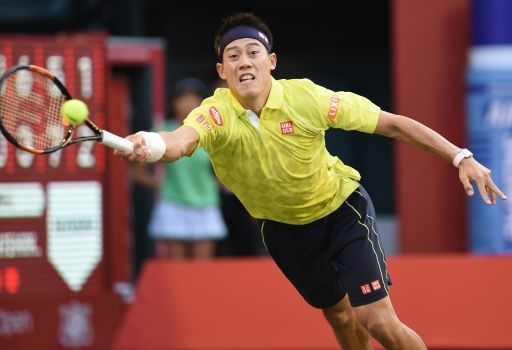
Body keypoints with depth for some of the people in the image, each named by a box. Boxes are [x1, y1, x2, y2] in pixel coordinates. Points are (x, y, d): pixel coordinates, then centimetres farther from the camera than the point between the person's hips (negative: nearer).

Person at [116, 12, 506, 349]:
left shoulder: (305, 97, -27)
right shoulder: (216, 113, -26)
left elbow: (391, 123, -20)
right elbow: (181, 141, -49)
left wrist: (460, 157, -25)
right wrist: (149, 145, -73)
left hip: (341, 208, -3)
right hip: (281, 225, 3)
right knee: (338, 314, 18)